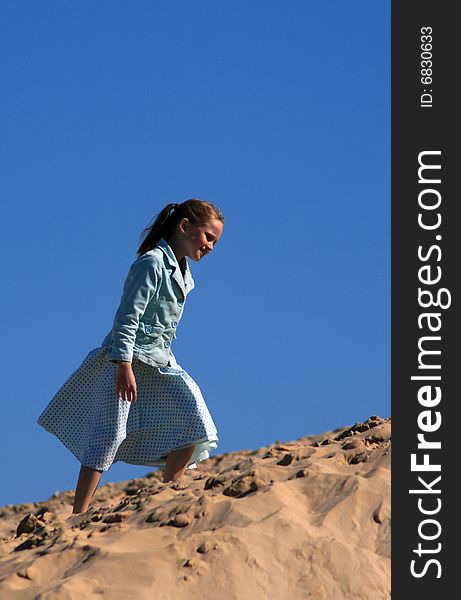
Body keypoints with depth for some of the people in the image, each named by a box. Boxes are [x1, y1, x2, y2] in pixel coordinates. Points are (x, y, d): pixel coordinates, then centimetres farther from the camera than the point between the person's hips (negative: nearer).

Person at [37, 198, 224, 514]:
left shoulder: (181, 271, 15)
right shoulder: (152, 262, -14)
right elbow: (128, 317, -20)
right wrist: (124, 366, -26)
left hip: (158, 361, 9)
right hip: (128, 358, -9)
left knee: (193, 421, -3)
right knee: (110, 435, -11)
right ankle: (79, 514, -10)